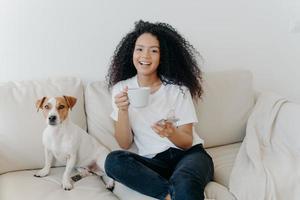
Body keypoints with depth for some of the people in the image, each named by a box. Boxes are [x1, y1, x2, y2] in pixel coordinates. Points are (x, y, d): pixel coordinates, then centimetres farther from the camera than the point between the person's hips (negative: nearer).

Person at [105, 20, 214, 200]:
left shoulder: (177, 88, -5)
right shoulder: (121, 89, 2)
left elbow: (187, 142, -4)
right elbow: (125, 144, -1)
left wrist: (171, 133, -27)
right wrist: (123, 111, -18)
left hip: (188, 155, -4)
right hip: (153, 162, 5)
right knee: (114, 161, -28)